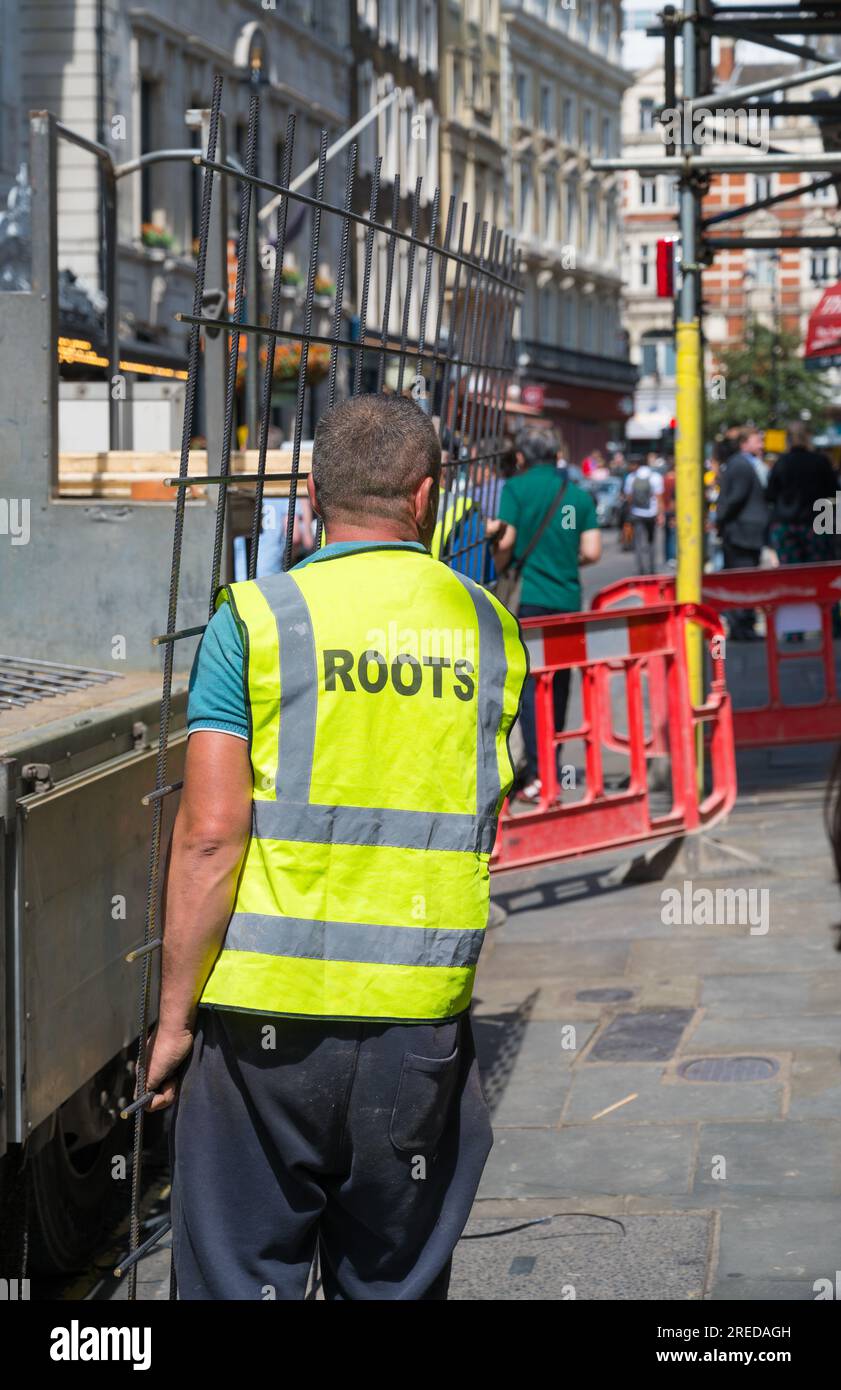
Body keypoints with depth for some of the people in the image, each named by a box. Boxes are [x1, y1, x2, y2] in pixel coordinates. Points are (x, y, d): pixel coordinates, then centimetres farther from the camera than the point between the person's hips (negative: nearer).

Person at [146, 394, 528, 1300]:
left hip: (267, 1019, -3)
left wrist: (174, 1017, -4)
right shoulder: (491, 629, 6)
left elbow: (210, 835, -11)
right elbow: (479, 826, 13)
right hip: (423, 1020, 3)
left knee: (242, 1279, 6)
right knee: (394, 1285, 14)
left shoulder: (257, 620, -5)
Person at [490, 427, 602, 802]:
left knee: (529, 685, -5)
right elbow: (591, 552, 4)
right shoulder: (579, 494, 9)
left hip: (529, 598, -4)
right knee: (558, 684, 14)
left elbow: (505, 541, -10)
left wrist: (498, 568, 10)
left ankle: (537, 775, -15)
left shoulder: (517, 487, -3)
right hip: (568, 599, 4)